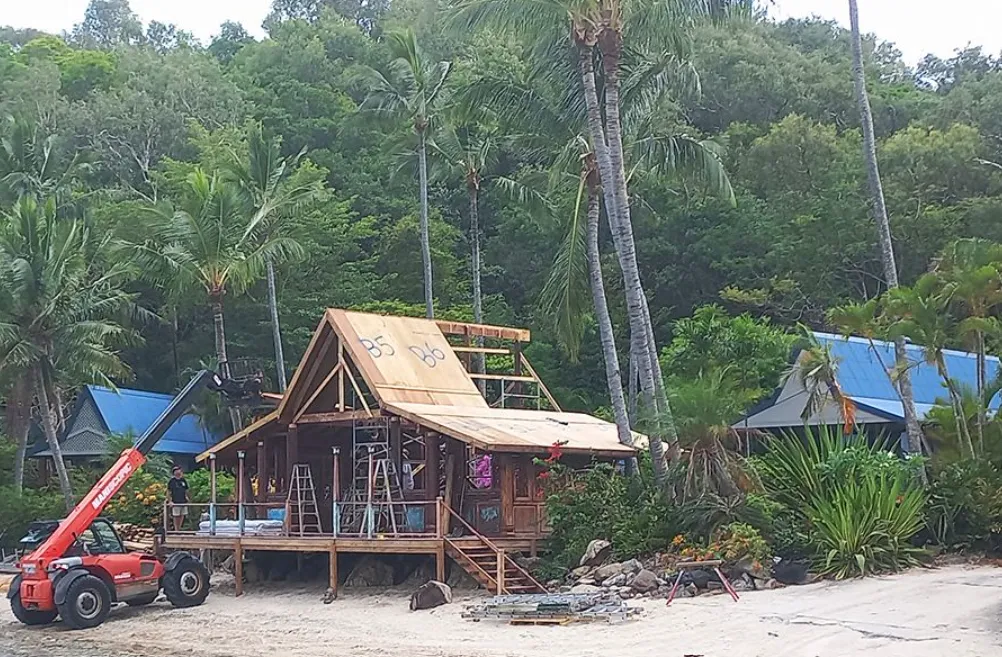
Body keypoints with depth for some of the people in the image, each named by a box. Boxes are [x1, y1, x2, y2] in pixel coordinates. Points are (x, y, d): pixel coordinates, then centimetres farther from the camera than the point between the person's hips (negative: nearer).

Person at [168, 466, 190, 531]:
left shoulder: (183, 480, 10)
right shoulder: (172, 481, -3)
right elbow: (169, 491, -3)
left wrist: (186, 496, 6)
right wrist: (170, 501, -9)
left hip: (183, 501, 5)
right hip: (175, 502, -4)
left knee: (182, 516, 7)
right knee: (176, 516, -2)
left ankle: (179, 528, 18)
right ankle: (176, 529, 7)